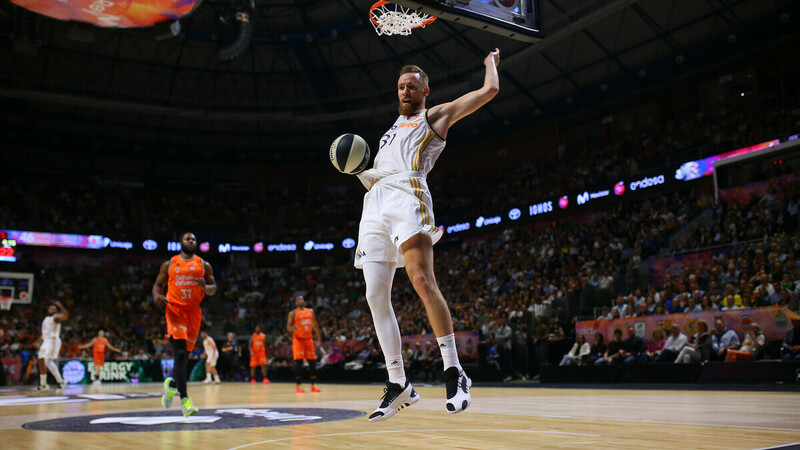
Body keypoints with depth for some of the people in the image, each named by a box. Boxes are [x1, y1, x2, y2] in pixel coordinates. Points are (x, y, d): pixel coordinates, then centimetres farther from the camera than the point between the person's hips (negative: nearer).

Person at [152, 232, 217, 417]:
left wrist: (205, 287, -13)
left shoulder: (204, 265, 11)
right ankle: (184, 399, -21)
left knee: (185, 355, 8)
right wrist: (157, 296, -10)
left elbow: (213, 289, 11)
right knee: (180, 353, -17)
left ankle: (172, 383, 37)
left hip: (194, 311, 3)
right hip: (174, 309, -3)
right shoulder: (169, 264, 9)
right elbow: (158, 284, 12)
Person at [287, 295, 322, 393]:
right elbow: (288, 326, -7)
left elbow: (315, 324, 19)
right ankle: (298, 386, -4)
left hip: (309, 339, 4)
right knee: (298, 362, -9)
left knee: (312, 362, 2)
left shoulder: (310, 311, 12)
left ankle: (314, 385, 7)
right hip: (298, 339, -4)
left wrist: (319, 337, 18)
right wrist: (292, 328, -31)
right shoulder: (293, 313, -1)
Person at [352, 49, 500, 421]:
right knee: (376, 296, -4)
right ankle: (398, 384, 2)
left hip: (407, 194, -6)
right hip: (375, 204, 7)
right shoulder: (392, 131, 36)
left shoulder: (435, 117, 18)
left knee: (422, 281, -26)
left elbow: (489, 89, 12)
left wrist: (491, 61, 31)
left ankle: (454, 372, -21)